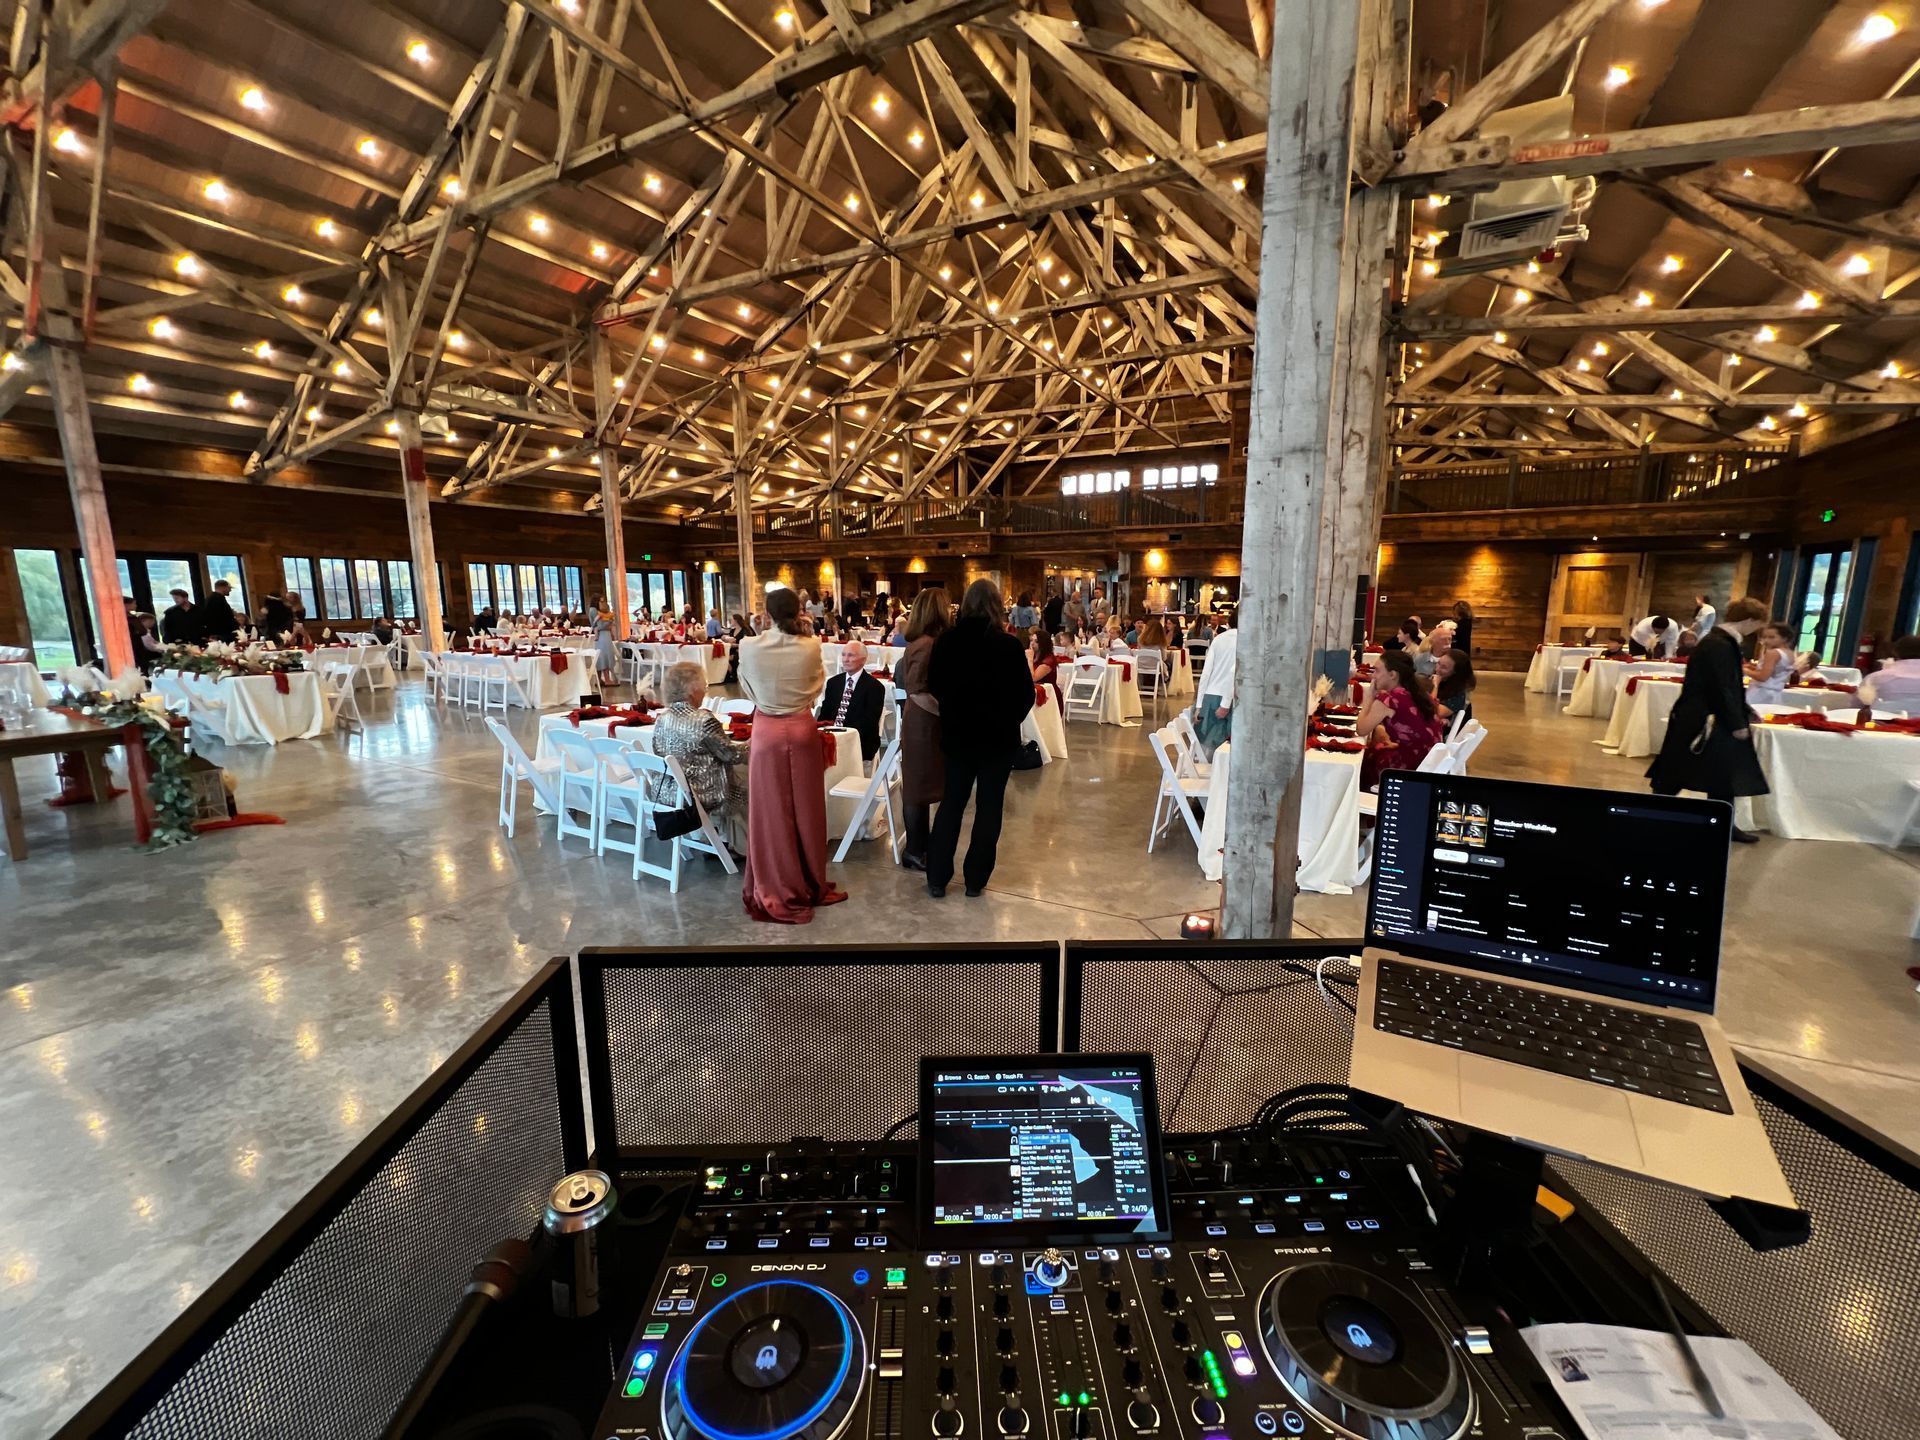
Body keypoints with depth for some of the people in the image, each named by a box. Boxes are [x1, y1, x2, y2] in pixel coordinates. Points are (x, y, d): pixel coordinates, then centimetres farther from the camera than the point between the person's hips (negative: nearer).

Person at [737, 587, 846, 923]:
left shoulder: (749, 647, -11)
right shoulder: (810, 647, -9)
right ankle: (810, 883, 27)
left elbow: (749, 690, 5)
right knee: (805, 807, 13)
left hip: (767, 731, -1)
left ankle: (775, 888, 19)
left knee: (771, 810, 8)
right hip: (803, 730, 1)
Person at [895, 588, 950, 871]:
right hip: (923, 726, -9)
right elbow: (918, 692, -23)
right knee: (919, 787, 3)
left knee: (929, 786, 17)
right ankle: (914, 852, 17)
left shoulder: (933, 641, 10)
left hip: (932, 725, 9)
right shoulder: (924, 644, -20)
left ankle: (924, 843, 30)